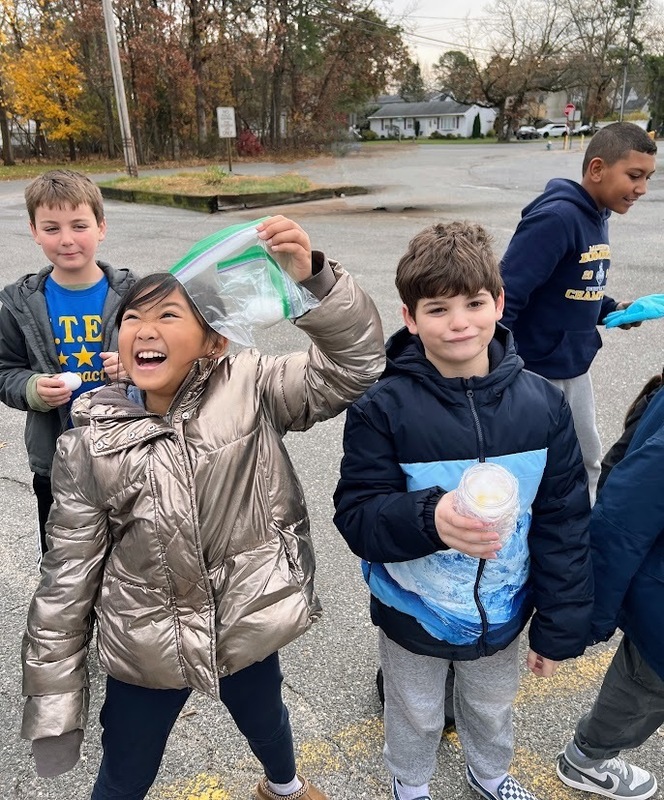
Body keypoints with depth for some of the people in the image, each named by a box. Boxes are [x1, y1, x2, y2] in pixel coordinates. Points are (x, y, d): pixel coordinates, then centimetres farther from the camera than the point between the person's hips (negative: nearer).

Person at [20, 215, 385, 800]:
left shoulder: (250, 389, -15)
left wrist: (312, 277, -36)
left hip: (247, 626, 1)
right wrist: (54, 699, -3)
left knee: (265, 721, 32)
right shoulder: (89, 444, -13)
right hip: (146, 647, 0)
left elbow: (353, 365, -21)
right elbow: (69, 574, -8)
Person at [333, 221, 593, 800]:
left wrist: (560, 628, -3)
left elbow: (564, 523, -8)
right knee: (415, 718, 25)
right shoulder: (384, 407, -23)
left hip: (500, 616, 3)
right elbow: (356, 514, -22)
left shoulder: (542, 404, -15)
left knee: (492, 711, 30)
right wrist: (428, 518, -42)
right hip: (414, 617, -2)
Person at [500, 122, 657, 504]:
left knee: (587, 463, 22)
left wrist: (611, 309, 0)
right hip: (537, 373, -9)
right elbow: (504, 298, -25)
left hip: (576, 368, 9)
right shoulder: (555, 218, -22)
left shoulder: (597, 217, 6)